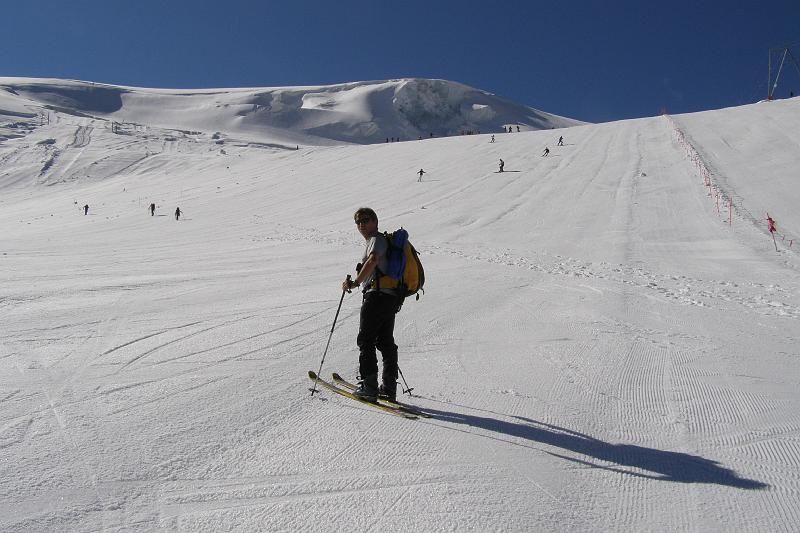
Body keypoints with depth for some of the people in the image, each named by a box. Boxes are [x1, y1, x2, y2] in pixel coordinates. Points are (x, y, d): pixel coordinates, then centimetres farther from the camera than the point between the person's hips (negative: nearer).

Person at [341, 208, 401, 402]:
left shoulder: (377, 239, -6)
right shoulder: (380, 240, 25)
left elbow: (373, 260, -26)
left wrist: (355, 283, -26)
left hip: (377, 295, -10)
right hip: (391, 297, 10)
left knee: (366, 341, -3)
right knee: (386, 342, 11)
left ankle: (369, 387, -3)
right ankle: (389, 388, 15)